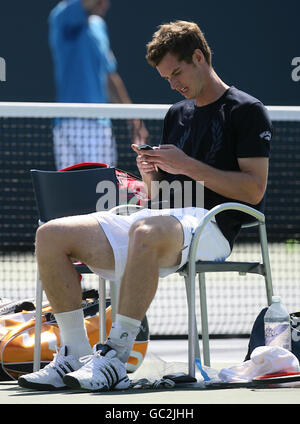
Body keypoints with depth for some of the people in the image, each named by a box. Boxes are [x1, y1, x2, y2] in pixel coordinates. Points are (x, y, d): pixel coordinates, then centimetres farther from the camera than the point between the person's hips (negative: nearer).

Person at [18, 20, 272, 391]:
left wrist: (188, 165, -11)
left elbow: (254, 189, -8)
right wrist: (151, 176, 2)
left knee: (147, 231, -43)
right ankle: (75, 356, -13)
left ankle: (116, 357, -41)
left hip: (210, 226, -8)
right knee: (51, 235, -9)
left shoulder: (246, 111, 2)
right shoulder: (176, 114, 25)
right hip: (166, 219, 8)